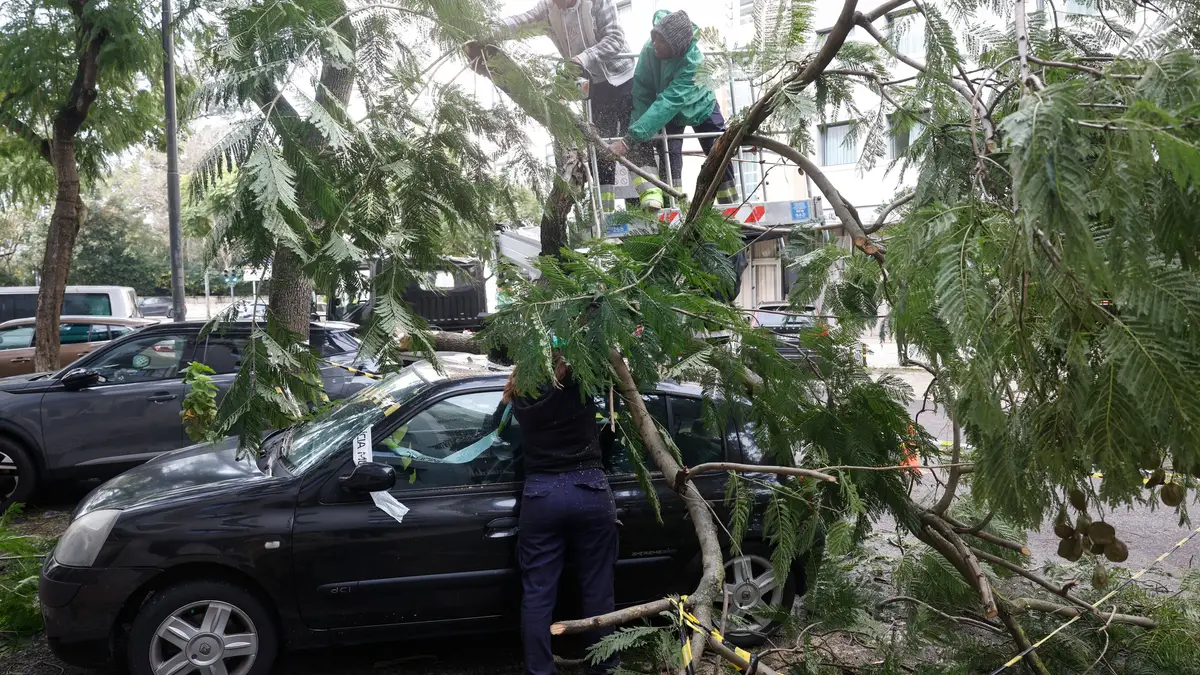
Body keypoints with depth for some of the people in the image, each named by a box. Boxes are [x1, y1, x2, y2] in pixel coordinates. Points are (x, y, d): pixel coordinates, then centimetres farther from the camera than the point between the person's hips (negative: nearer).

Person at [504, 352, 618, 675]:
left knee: (537, 594, 7)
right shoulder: (579, 380, -6)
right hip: (589, 491, -2)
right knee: (597, 590, 8)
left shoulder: (520, 396, 6)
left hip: (540, 495, 2)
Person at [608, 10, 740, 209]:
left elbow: (668, 102, -49)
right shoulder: (650, 49, -30)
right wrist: (635, 134, -38)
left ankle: (731, 205, 18)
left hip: (700, 107, -2)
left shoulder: (693, 60, -41)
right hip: (672, 112, 2)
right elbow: (640, 94, -26)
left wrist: (629, 139, -56)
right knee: (669, 157, -9)